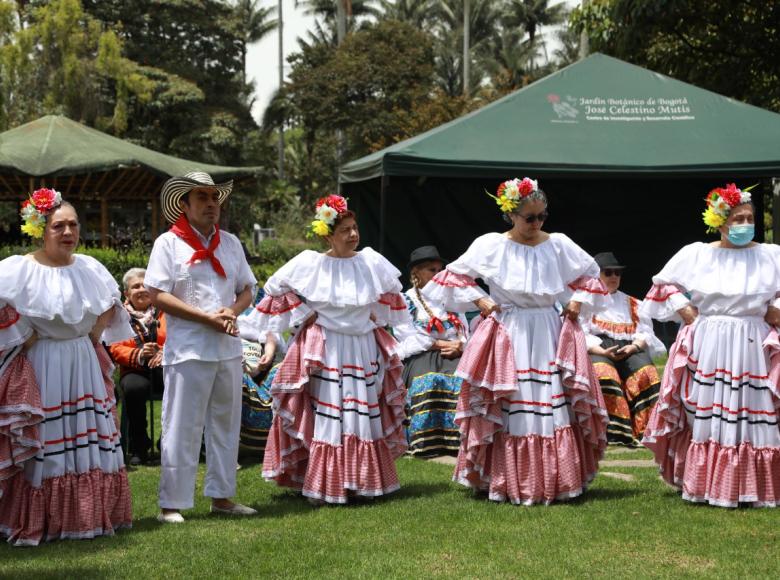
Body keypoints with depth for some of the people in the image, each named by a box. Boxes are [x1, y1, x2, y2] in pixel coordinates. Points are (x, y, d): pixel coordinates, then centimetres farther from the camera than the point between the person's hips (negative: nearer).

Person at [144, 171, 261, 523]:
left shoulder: (230, 243, 13)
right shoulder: (169, 243, -4)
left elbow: (247, 290, 16)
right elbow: (157, 296, -11)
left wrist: (232, 312, -7)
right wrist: (207, 317, -16)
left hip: (228, 349, 6)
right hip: (188, 349, -6)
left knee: (225, 424, 12)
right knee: (181, 428, -3)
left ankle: (221, 497, 22)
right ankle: (172, 504, 3)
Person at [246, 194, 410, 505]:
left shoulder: (371, 261, 0)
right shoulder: (310, 264, -8)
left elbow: (390, 291, 20)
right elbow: (275, 287, 3)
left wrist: (376, 314, 8)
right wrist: (304, 314, -2)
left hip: (364, 349, 3)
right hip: (326, 350, -3)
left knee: (366, 414, 8)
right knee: (325, 417, -3)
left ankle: (365, 481, 18)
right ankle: (321, 486, 1)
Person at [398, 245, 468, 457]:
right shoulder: (405, 301, 12)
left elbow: (465, 332, 17)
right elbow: (410, 338, -1)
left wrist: (460, 346, -7)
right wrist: (439, 344, -11)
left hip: (453, 353, 3)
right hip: (420, 356, -3)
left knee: (464, 380, -30)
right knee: (428, 382, -36)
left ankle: (463, 437, -35)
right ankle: (428, 440, -38)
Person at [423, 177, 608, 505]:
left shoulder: (559, 245, 5)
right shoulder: (491, 246, -1)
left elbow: (590, 273, 22)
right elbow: (455, 275, 9)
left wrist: (578, 301, 8)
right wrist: (478, 300, -2)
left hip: (549, 336, 2)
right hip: (508, 336, -2)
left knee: (556, 408, -1)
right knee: (508, 410, -4)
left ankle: (556, 480, 7)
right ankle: (506, 481, 4)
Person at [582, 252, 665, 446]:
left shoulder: (633, 304, 27)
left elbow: (645, 332, 14)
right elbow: (582, 335, 3)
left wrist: (633, 347, -8)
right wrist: (602, 351, -14)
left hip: (630, 349, 3)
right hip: (598, 350, -3)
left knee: (645, 372, -29)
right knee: (603, 373, -35)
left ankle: (647, 429, -32)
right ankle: (612, 431, -41)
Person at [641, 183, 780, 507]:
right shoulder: (696, 254, 5)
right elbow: (665, 285, 11)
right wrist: (682, 308, -1)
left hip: (753, 347, 0)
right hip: (706, 347, 0)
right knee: (703, 417, 1)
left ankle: (754, 489, 5)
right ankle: (701, 484, 9)